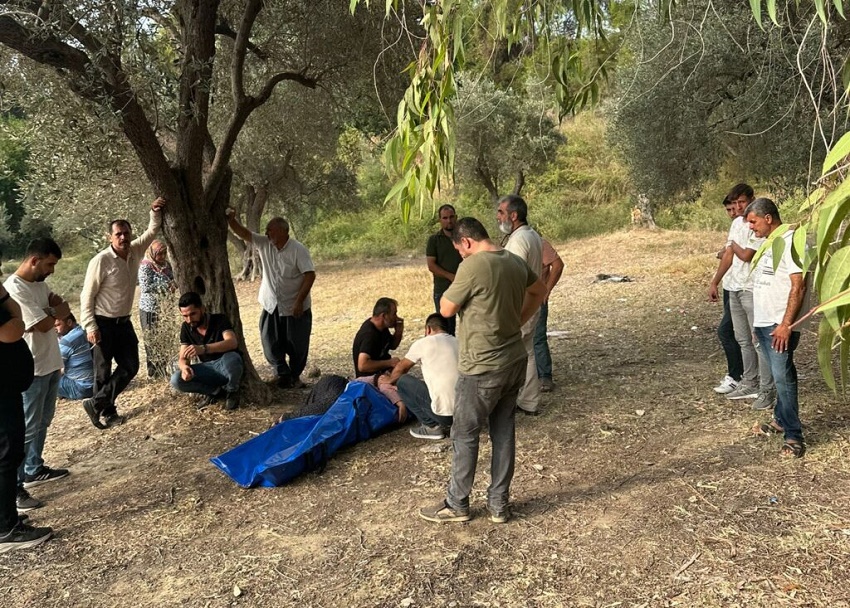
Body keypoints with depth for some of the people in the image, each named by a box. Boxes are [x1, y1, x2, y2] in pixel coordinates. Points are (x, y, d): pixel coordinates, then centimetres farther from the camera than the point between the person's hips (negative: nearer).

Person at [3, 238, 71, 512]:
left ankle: (34, 469, 34)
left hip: (50, 363, 9)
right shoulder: (15, 289, -23)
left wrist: (50, 311, -12)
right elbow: (43, 325, -23)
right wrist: (56, 313, -2)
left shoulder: (39, 283, 6)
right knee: (27, 428, -4)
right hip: (32, 369, -9)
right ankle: (14, 487, 4)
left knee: (43, 421, 20)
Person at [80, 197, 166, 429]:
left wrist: (156, 212, -9)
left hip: (124, 322, 7)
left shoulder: (135, 252, 0)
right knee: (103, 371, 4)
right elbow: (87, 295, -15)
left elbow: (151, 232, 11)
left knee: (131, 366, 9)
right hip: (103, 323, -7)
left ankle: (96, 404, 19)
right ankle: (106, 412, 19)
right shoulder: (101, 261, -18)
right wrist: (90, 327, -18)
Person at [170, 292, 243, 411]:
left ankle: (232, 392, -10)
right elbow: (183, 358, -3)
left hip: (227, 367, -4)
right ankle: (216, 390, -4)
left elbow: (232, 342, -34)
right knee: (176, 380, -19)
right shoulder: (186, 328, -2)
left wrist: (203, 348, -49)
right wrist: (185, 367, -29)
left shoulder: (220, 320, -16)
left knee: (231, 358, -40)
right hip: (210, 370, 4)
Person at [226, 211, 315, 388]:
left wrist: (299, 301, -22)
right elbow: (243, 233, -5)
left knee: (297, 345, 7)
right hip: (271, 307, 5)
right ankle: (283, 374, 23)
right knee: (271, 344, 7)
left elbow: (310, 275, -20)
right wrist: (231, 219, -24)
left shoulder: (298, 250, -17)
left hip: (294, 307, -5)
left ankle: (295, 376, 28)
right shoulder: (264, 244, -1)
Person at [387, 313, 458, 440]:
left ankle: (432, 426, 8)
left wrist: (389, 381, 39)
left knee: (403, 381, 12)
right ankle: (448, 424, 15)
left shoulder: (423, 343, 0)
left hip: (445, 412, -6)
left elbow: (400, 369, 16)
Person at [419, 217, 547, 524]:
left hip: (482, 367, -8)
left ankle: (457, 504, 20)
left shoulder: (473, 266, -19)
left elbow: (446, 309, -11)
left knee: (464, 434, 7)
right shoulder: (516, 261, 6)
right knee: (504, 432, 14)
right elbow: (540, 291, 23)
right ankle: (499, 504, 23)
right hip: (514, 361, 8)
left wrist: (455, 286, 5)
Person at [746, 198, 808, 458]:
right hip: (763, 322, 9)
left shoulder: (790, 241, -15)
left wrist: (786, 324, -23)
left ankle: (794, 437, -5)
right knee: (778, 376, 17)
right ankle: (780, 420, 29)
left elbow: (799, 286, -20)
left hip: (779, 325, -9)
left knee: (783, 377, -10)